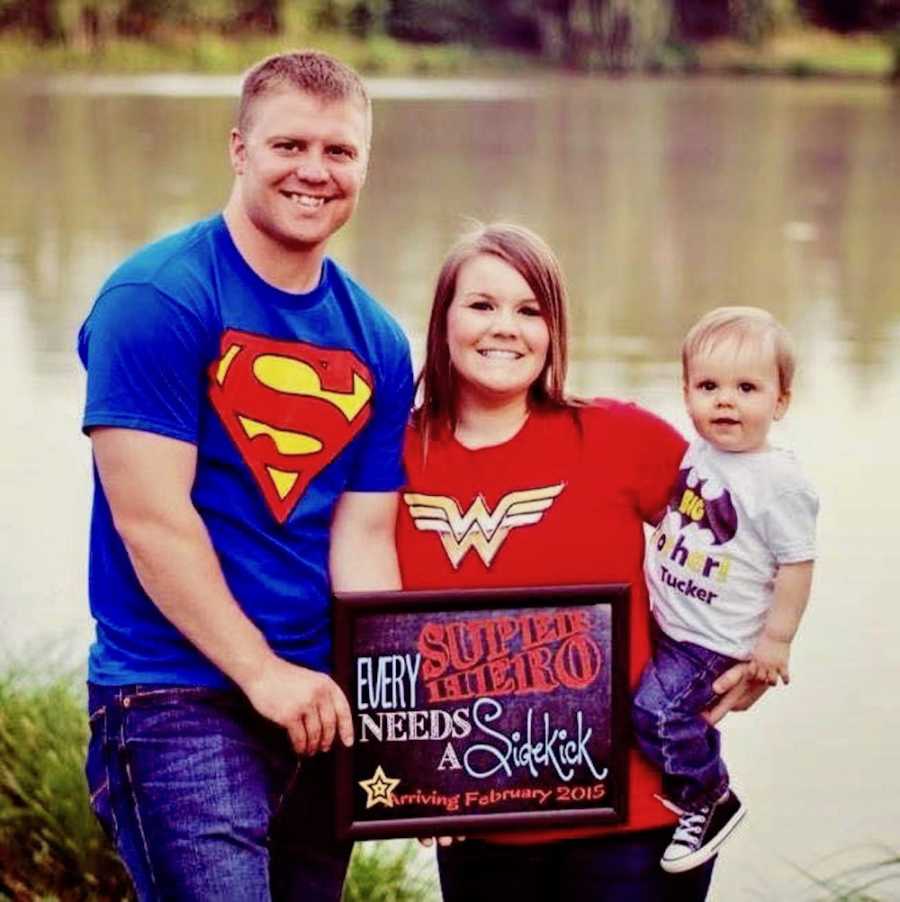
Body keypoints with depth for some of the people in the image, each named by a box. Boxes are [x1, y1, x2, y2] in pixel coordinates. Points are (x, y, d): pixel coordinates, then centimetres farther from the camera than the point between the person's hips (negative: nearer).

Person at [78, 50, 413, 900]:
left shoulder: (377, 343, 7)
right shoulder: (155, 299, -11)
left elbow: (361, 540, 5)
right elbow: (150, 518, -15)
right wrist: (263, 672, -15)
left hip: (316, 704, 6)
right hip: (176, 697, -6)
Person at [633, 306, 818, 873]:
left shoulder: (780, 483, -20)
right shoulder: (695, 453, 0)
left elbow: (796, 564, -16)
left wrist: (777, 639, -14)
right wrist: (657, 575, 20)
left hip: (715, 639, -8)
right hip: (665, 618, 8)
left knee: (659, 707, -18)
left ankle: (712, 803, 3)